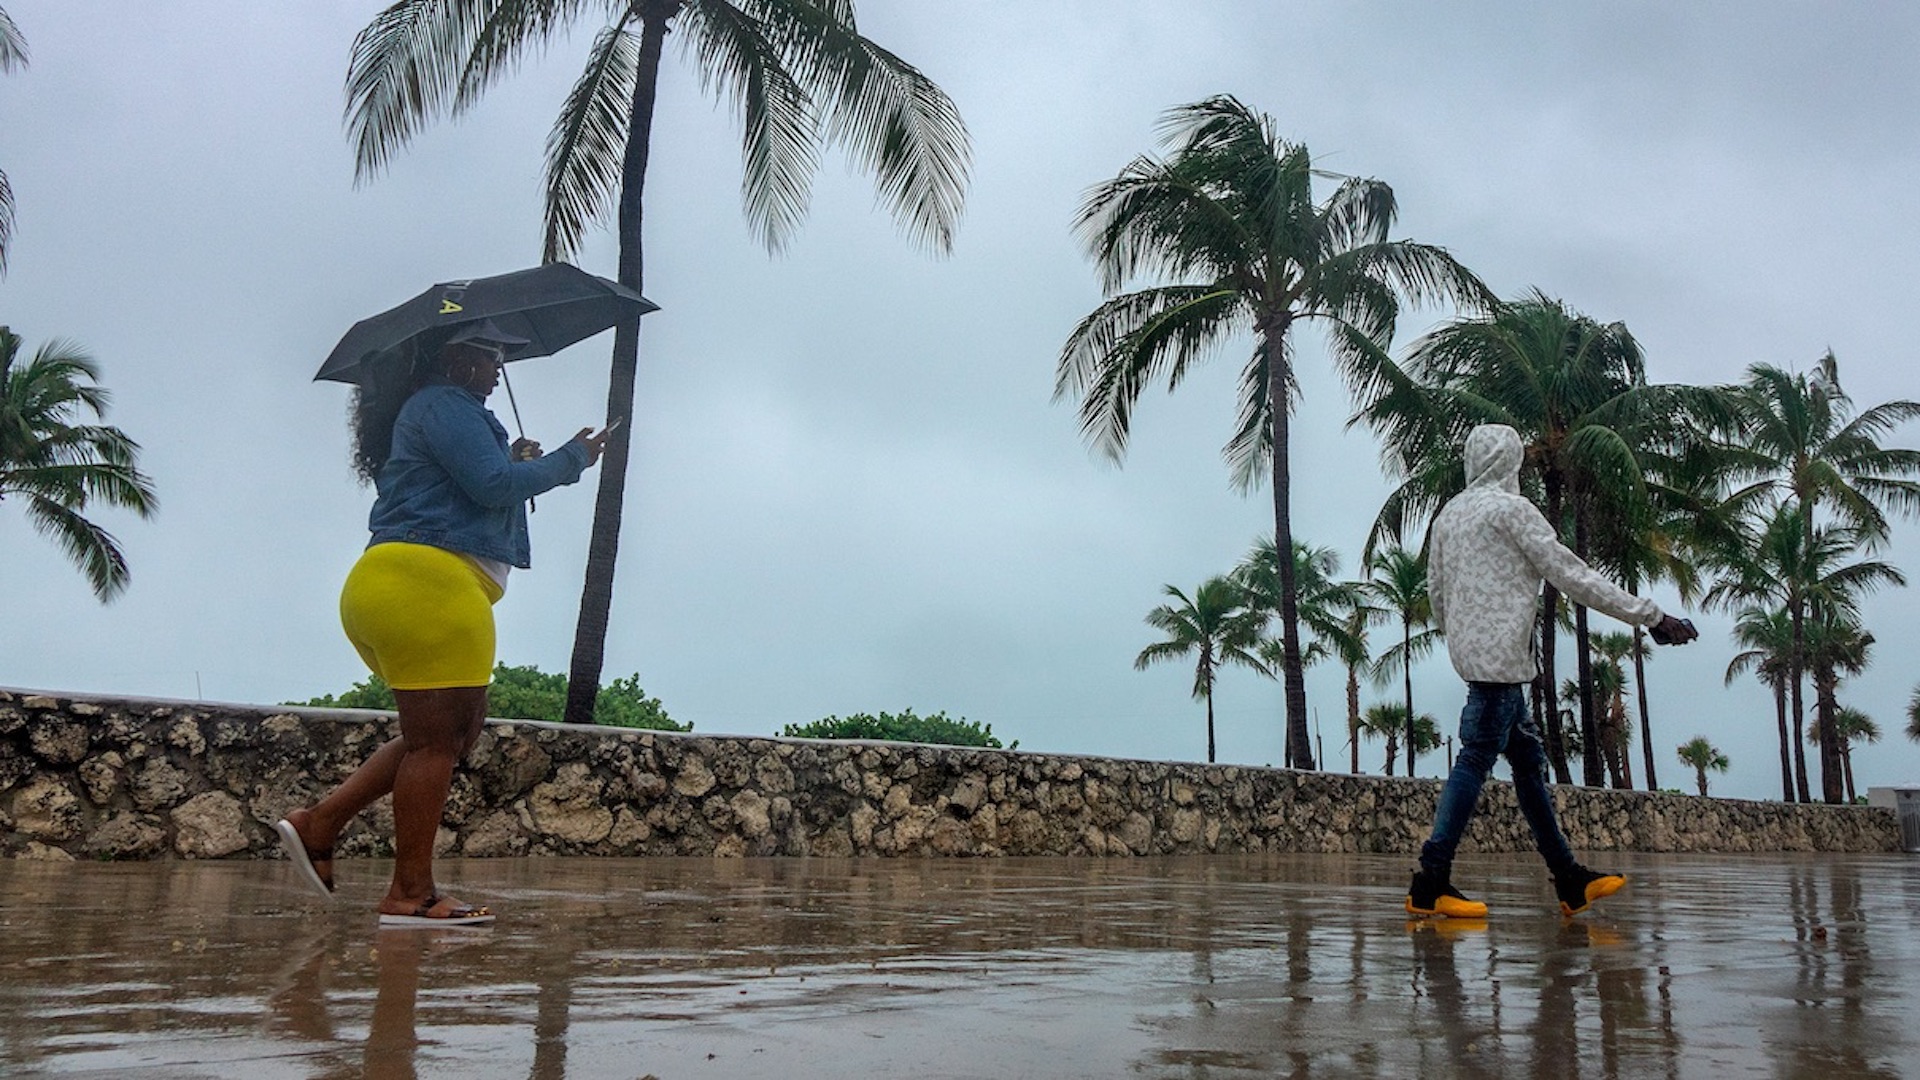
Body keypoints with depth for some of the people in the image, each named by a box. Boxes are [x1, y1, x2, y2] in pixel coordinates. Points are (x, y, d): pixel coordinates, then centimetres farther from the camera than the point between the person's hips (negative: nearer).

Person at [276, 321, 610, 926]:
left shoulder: (432, 410, 28)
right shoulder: (444, 404, -4)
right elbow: (492, 485, -14)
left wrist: (513, 464, 17)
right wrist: (570, 461, -3)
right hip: (427, 583, -11)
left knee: (457, 731, 14)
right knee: (437, 738, -7)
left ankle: (318, 823, 12)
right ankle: (411, 894, -2)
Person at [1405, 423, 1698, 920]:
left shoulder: (1448, 513, 16)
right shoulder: (1510, 507, -7)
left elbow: (1435, 591, 18)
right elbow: (1572, 575, -9)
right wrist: (1652, 617, -5)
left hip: (1469, 651, 9)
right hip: (1499, 652, -9)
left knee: (1528, 757, 12)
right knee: (1476, 758, -11)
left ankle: (1570, 880, 16)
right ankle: (1430, 883, -13)